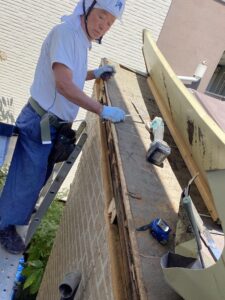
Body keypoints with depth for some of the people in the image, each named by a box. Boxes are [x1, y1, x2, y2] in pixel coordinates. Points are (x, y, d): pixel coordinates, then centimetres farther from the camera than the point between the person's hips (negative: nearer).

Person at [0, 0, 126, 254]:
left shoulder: (81, 39, 11)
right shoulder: (65, 32, -19)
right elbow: (64, 84, -31)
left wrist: (94, 74, 12)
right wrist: (103, 110, -31)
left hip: (51, 123, 9)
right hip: (40, 121, -9)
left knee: (38, 175, 23)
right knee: (28, 177, 5)